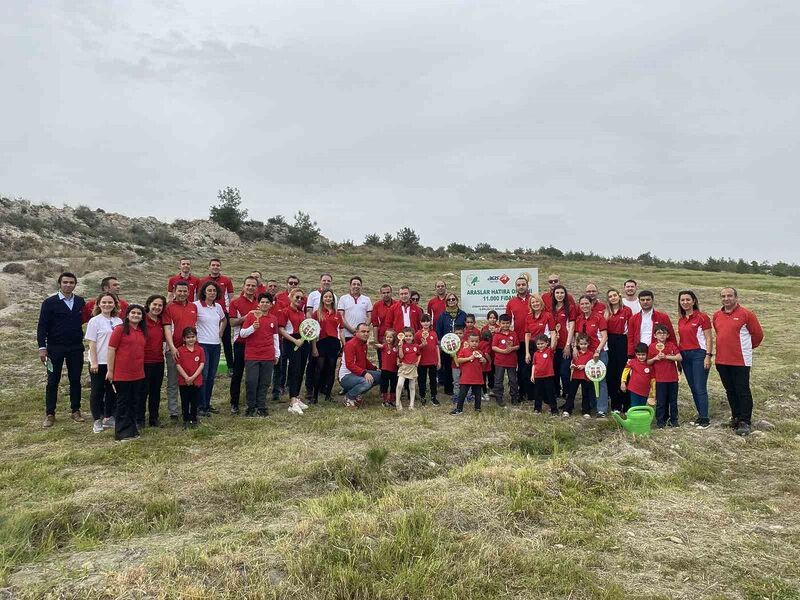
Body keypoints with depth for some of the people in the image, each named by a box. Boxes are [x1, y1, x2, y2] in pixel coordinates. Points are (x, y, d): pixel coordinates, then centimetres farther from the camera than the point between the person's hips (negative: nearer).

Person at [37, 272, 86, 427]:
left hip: (76, 348, 2)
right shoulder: (50, 302, -3)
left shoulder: (80, 302, 5)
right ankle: (50, 414, 13)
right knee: (52, 381, 4)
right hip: (55, 348, -2)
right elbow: (42, 325, -5)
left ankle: (75, 411, 19)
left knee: (75, 380, 8)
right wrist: (42, 347, -10)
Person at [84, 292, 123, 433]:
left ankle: (108, 418, 24)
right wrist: (94, 362, -12)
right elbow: (92, 343, -7)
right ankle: (97, 421, 14)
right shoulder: (95, 321, -5)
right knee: (97, 391, 5)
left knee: (112, 391, 11)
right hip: (99, 363, -4)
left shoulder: (118, 321, 6)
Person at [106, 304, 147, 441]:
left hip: (138, 374, 6)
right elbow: (111, 349, -8)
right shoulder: (120, 329, -7)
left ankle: (131, 429, 25)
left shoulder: (143, 332, 11)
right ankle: (122, 432, 12)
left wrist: (142, 369, 14)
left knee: (134, 403, 13)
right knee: (123, 403, 4)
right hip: (122, 374, -6)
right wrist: (110, 371, -10)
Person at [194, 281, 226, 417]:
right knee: (203, 375, -6)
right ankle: (201, 407, 2)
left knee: (211, 376, 11)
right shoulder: (197, 305, -9)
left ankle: (207, 404, 21)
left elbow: (224, 320, 27)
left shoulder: (218, 306, 10)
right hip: (202, 344, -6)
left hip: (216, 344, 6)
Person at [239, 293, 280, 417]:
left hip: (268, 357, 3)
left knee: (265, 383, 5)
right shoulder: (251, 316, 1)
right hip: (252, 356, -3)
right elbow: (242, 333, -2)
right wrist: (253, 327, -19)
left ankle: (261, 407, 15)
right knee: (252, 382, -3)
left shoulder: (273, 319, 10)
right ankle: (251, 408, 11)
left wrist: (277, 354, 16)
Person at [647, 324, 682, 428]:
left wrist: (666, 356, -15)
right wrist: (655, 358, -13)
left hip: (673, 378, 1)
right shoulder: (652, 347, 0)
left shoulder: (671, 345, 3)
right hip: (660, 379, -1)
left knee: (673, 400, 10)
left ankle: (673, 420, 21)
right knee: (661, 401, 3)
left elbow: (679, 358, -7)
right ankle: (660, 421, 11)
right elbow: (648, 362, 4)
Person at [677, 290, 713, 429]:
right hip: (685, 355, 7)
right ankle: (700, 415, 19)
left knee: (700, 388, -7)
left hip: (698, 354, -7)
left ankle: (705, 420, -1)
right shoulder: (681, 320, 12)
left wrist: (708, 356, -15)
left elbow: (709, 339, -8)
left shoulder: (702, 317, -7)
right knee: (693, 388, 10)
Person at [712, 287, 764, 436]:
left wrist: (747, 347, 12)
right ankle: (736, 417, 27)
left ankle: (744, 422, 4)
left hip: (741, 361, -5)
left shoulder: (746, 314, -7)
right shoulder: (716, 316, 9)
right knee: (730, 391, 14)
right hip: (722, 361, 6)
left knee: (743, 392, -2)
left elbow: (758, 334, 1)